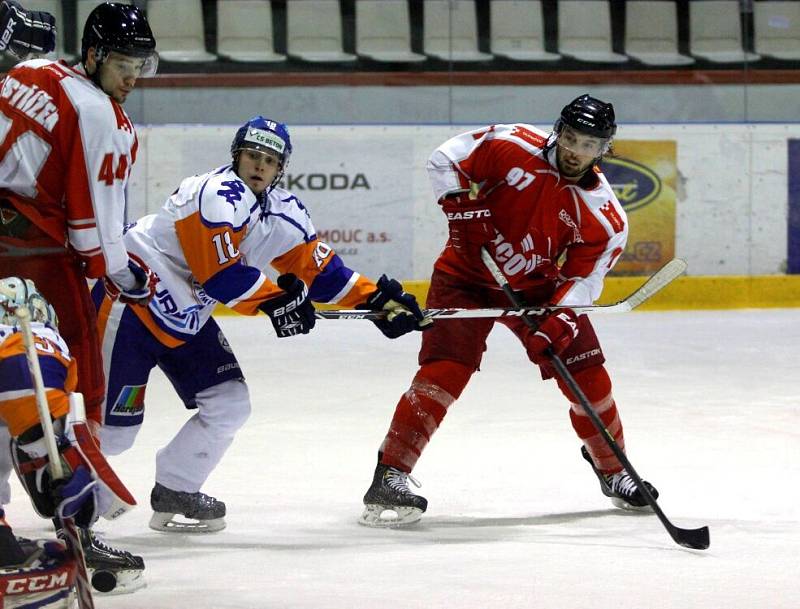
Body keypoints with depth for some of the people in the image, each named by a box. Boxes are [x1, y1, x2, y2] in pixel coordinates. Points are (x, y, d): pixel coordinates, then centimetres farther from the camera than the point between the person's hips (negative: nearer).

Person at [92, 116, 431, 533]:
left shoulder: (286, 214, 6)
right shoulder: (220, 196, -21)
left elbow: (319, 270, 12)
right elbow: (221, 274, -25)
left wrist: (377, 298, 4)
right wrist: (275, 300, -20)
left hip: (186, 318, 9)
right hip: (134, 298, -9)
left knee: (229, 405, 5)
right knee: (114, 429, -12)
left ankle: (173, 495, 16)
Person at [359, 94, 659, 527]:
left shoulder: (604, 215, -13)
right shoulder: (514, 146, -19)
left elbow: (584, 277, -12)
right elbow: (445, 159, -9)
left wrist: (560, 321, -29)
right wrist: (463, 207, -22)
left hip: (537, 285, 4)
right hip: (468, 274, -4)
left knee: (587, 373, 0)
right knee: (445, 371, -20)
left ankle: (613, 471, 24)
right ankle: (389, 478, -20)